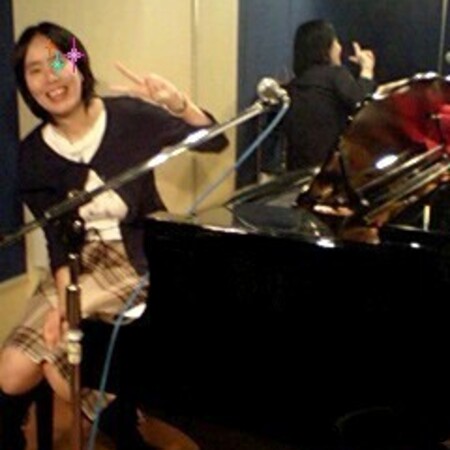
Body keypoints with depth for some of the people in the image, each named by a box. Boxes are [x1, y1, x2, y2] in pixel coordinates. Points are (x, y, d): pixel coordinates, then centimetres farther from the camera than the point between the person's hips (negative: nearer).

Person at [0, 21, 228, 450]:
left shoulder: (128, 115, -11)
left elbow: (215, 142, -7)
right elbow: (57, 239, -4)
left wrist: (179, 104, -27)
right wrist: (63, 300, -21)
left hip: (138, 258, -4)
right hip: (82, 262, 4)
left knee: (52, 356, -19)